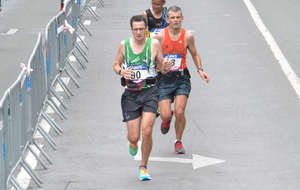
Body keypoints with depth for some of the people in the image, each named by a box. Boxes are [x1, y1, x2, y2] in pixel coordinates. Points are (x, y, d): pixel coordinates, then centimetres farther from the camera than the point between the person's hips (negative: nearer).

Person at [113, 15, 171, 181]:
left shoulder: (154, 44, -1)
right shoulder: (124, 45, 1)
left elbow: (161, 67, 8)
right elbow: (116, 65, 13)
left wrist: (165, 68, -16)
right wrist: (121, 71, -10)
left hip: (149, 92, -1)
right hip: (130, 94, 1)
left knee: (146, 131, -16)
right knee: (134, 136, -2)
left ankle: (143, 167, 4)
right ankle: (132, 142, 39)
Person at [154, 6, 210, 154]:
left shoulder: (188, 37, -2)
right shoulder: (160, 37, -7)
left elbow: (195, 54, 15)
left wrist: (200, 70, 2)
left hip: (182, 78, 1)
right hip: (164, 79, -1)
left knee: (179, 112, -13)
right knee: (166, 115, -9)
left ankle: (178, 142, 11)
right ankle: (166, 120, 32)